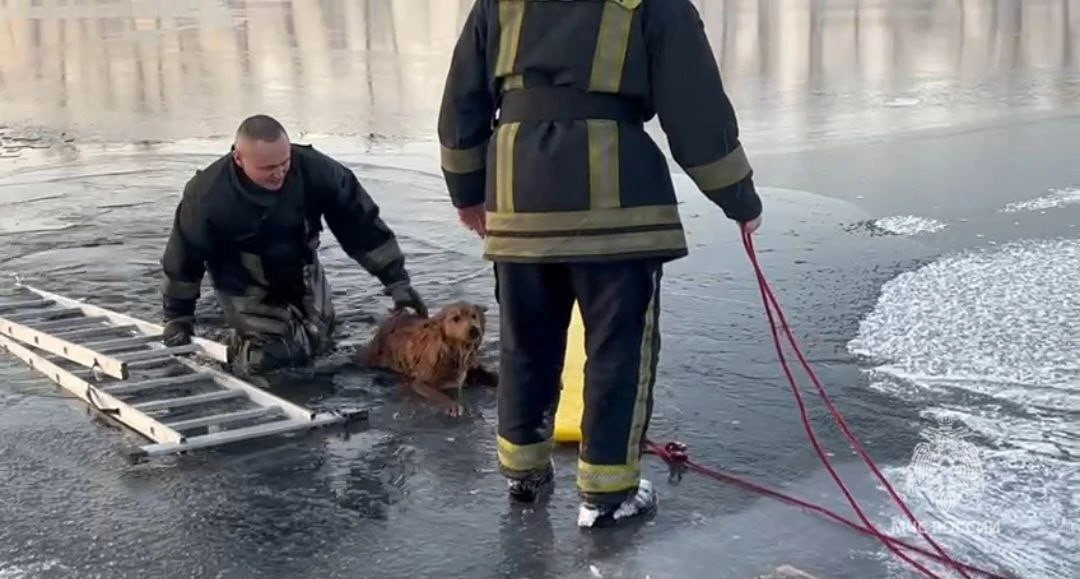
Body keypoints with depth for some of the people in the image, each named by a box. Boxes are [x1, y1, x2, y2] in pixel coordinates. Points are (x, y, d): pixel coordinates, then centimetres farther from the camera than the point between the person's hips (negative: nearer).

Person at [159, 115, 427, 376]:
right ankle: (242, 343, 18)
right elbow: (184, 256, -15)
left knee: (318, 343, 14)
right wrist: (177, 316, -5)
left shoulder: (314, 168, -29)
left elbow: (361, 223, -18)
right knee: (273, 356, -13)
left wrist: (396, 280, -17)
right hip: (246, 287, -3)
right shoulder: (209, 194, -33)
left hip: (302, 274, 4)